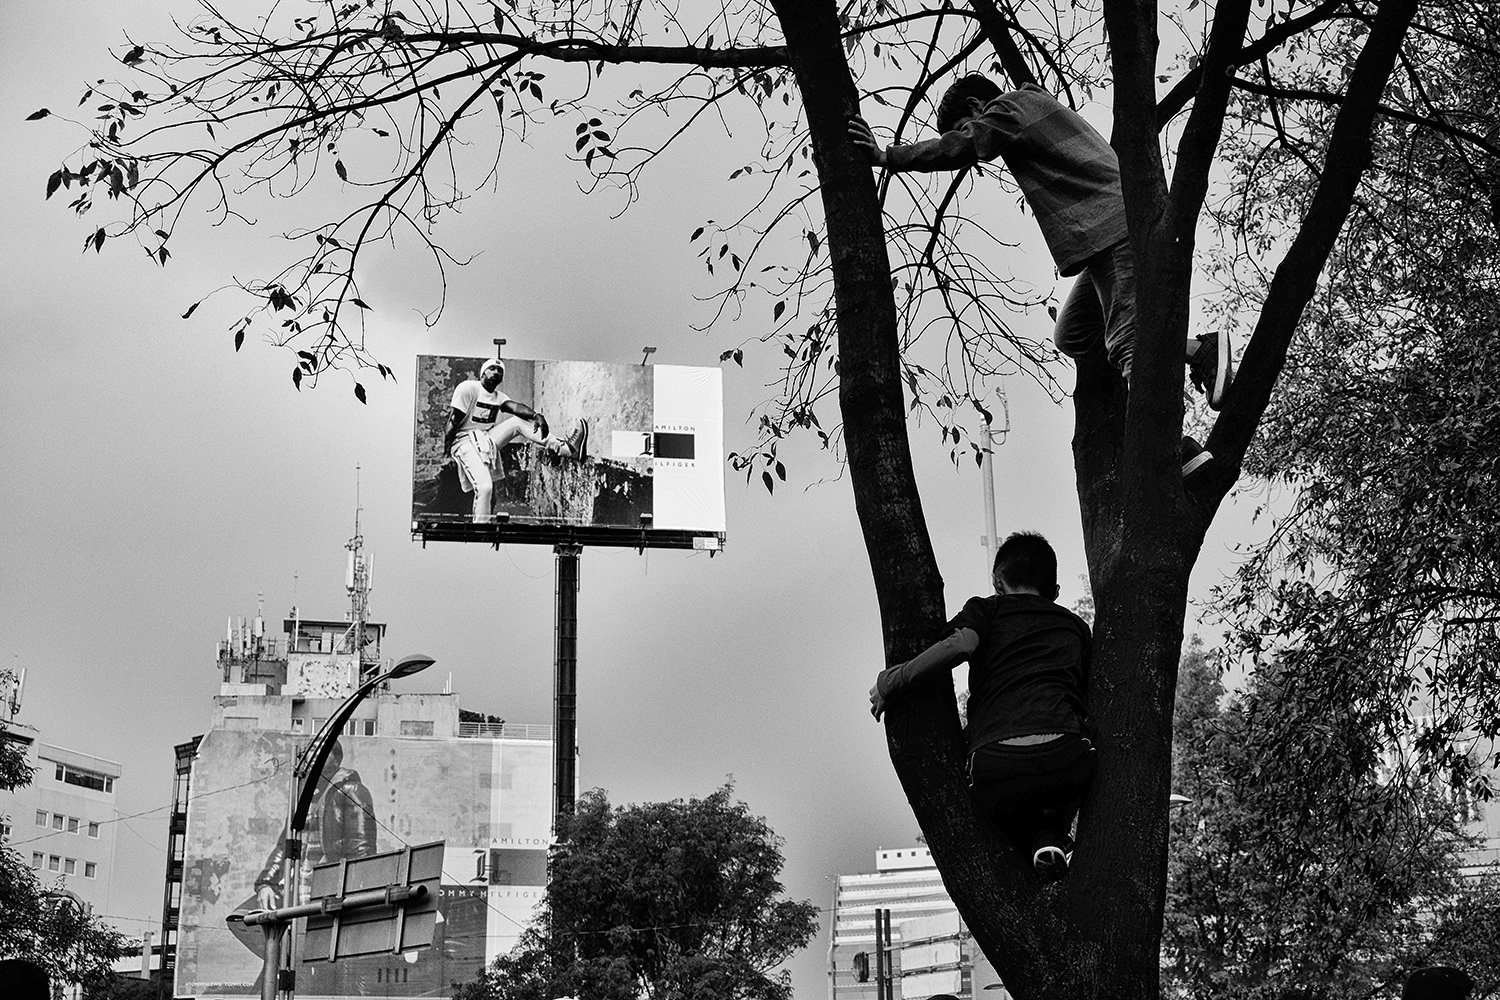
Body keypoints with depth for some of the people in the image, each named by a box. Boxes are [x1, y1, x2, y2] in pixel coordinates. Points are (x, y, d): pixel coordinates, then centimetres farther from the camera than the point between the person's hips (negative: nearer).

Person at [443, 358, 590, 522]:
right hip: (465, 442, -7)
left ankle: (567, 448, -10)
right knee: (484, 487, -25)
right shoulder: (468, 388, -8)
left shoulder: (499, 397, 13)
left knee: (517, 422, -3)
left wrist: (536, 416, -28)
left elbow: (515, 407, -8)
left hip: (487, 440, 7)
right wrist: (446, 450, -14)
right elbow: (454, 421, -11)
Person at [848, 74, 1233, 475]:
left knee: (1126, 343, -18)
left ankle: (1176, 450, -29)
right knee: (1071, 335, 8)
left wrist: (887, 157, -7)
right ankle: (1198, 350, 0)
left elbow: (960, 148, -12)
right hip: (1113, 232, 10)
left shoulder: (1010, 107, 2)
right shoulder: (1037, 105, 30)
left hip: (1114, 227, -10)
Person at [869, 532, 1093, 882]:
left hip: (995, 765, 0)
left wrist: (891, 683, 3)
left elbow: (961, 644, -4)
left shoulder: (987, 608, 20)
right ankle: (1051, 835, 10)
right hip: (1068, 759, 0)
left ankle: (1034, 841, 2)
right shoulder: (1075, 626, 28)